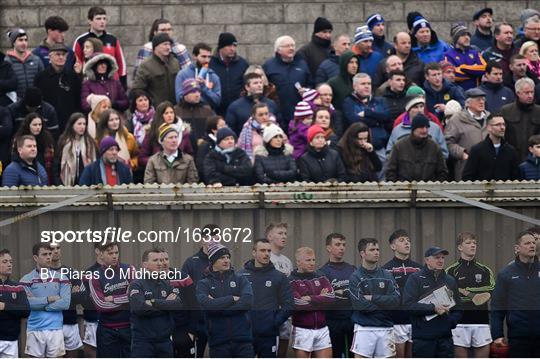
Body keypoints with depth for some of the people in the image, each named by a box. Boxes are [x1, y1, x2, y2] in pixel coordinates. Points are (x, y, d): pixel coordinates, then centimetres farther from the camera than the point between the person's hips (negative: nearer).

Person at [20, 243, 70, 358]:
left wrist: (38, 303, -8)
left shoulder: (61, 278, 6)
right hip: (35, 330, -1)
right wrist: (49, 299, -10)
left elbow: (65, 303, -6)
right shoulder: (26, 280, 3)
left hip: (55, 329, 1)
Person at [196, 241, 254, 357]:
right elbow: (205, 304, -15)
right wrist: (232, 299, -10)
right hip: (218, 342, 0)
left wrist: (218, 306, -11)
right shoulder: (204, 284, 5)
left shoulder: (240, 279, 7)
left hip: (242, 340, 0)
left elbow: (248, 301, -10)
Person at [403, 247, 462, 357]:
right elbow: (408, 305, -12)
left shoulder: (450, 281, 16)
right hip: (423, 337, -4)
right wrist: (433, 308, -19)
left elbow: (458, 309, 18)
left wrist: (451, 321, -3)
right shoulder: (415, 279, 0)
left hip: (445, 337, 4)